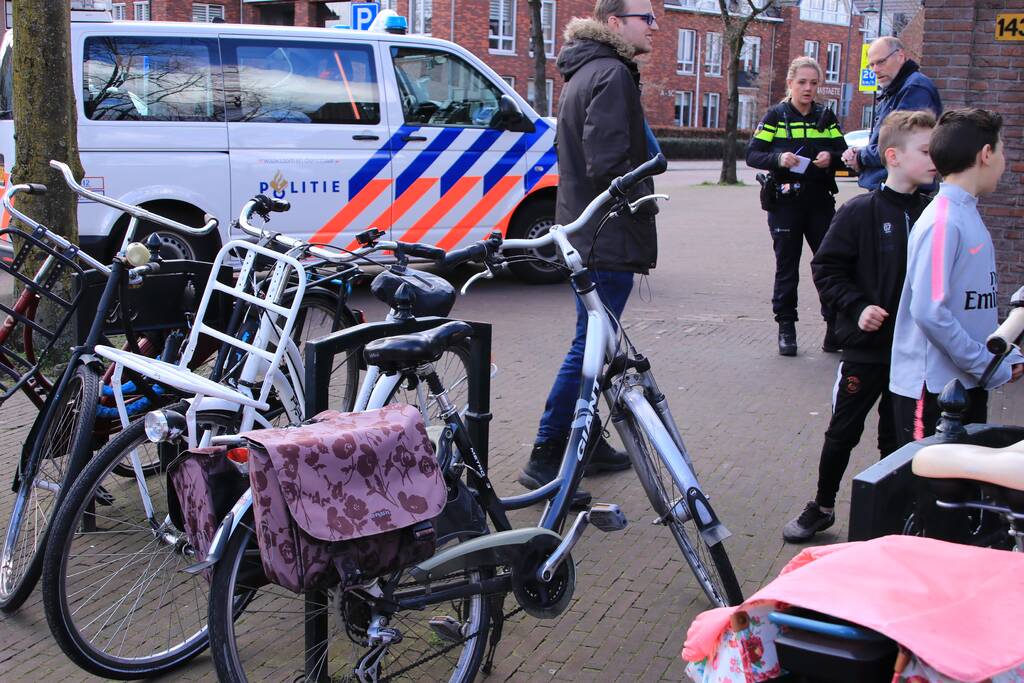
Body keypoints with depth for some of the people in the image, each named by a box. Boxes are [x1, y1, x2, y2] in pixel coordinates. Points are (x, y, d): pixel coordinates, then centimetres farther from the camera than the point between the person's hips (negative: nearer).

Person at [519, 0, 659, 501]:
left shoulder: (585, 73, 19)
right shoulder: (612, 74, -15)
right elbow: (609, 164, -24)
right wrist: (646, 198, -9)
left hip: (585, 234, 11)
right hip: (609, 237, -11)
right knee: (590, 347, -6)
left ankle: (588, 445, 28)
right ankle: (544, 460, -2)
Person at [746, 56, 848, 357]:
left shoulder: (826, 117, 9)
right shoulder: (776, 116, 1)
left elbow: (843, 154, 9)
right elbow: (752, 155, -4)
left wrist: (832, 158, -13)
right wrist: (778, 159, -22)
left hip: (820, 202, 2)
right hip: (784, 202, -2)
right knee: (787, 267, 3)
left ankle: (835, 327, 5)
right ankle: (786, 329, 12)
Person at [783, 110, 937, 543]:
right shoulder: (861, 212, -11)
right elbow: (826, 268, -7)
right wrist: (858, 306, -17)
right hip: (866, 346, -3)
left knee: (898, 434, 13)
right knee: (843, 431, 9)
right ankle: (822, 507, 25)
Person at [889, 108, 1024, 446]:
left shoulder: (969, 215, 11)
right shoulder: (943, 222, -18)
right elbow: (929, 312, -25)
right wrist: (992, 366, -18)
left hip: (970, 383, 9)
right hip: (934, 388, -9)